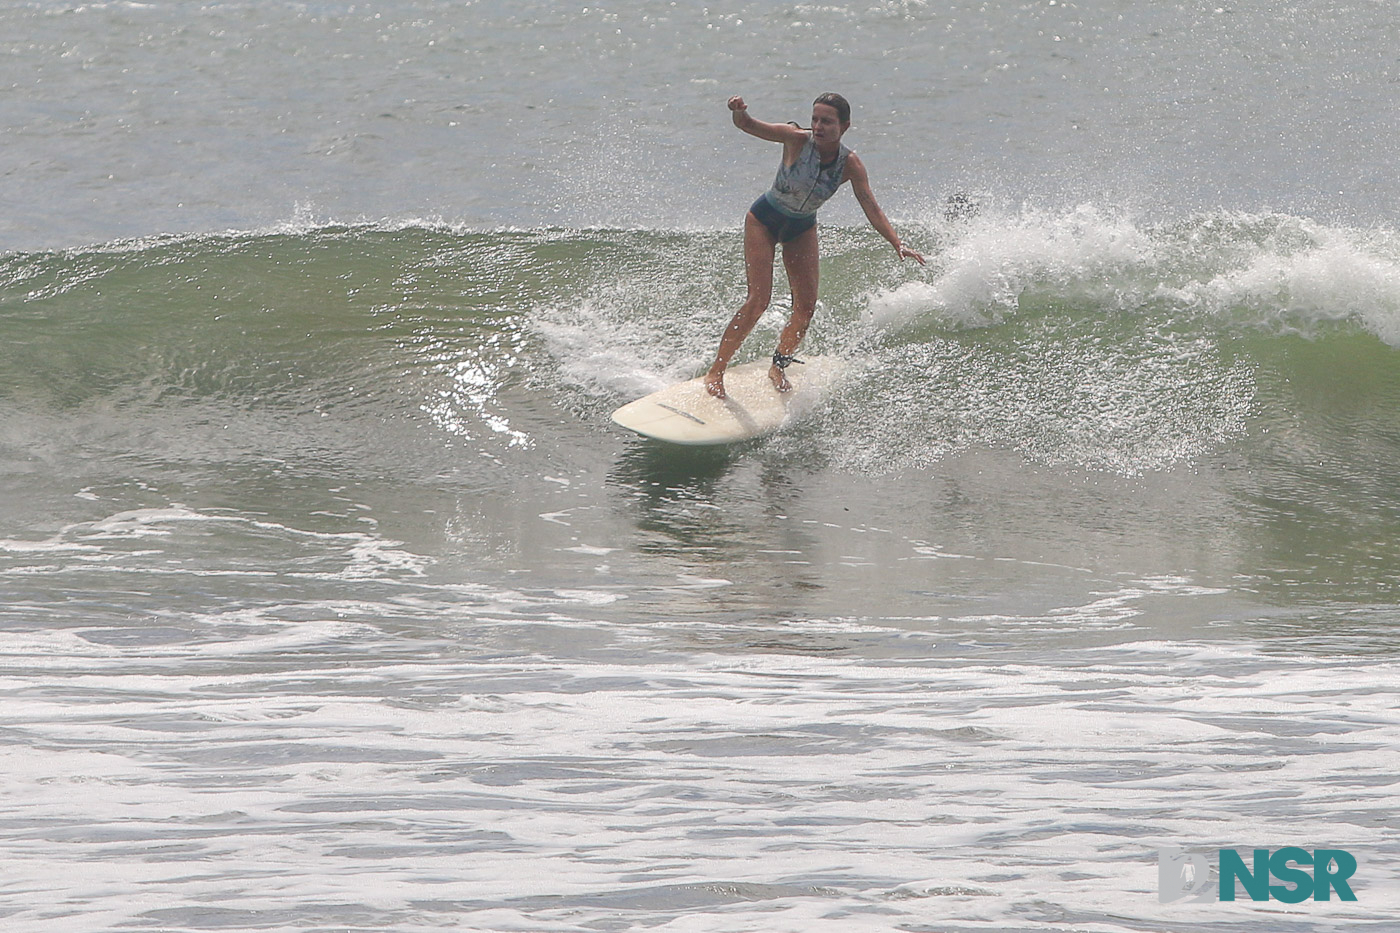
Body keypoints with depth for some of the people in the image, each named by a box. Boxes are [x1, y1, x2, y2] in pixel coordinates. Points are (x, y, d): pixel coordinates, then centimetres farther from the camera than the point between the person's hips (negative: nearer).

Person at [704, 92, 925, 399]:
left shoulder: (850, 164, -18)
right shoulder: (797, 140, -26)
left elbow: (871, 207, -20)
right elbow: (750, 126, -36)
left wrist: (898, 244, -34)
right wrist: (740, 113, -60)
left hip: (802, 229, 4)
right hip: (764, 221, -4)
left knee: (806, 305, 1)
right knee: (759, 299, -14)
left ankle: (779, 365, 23)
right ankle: (715, 371, -6)